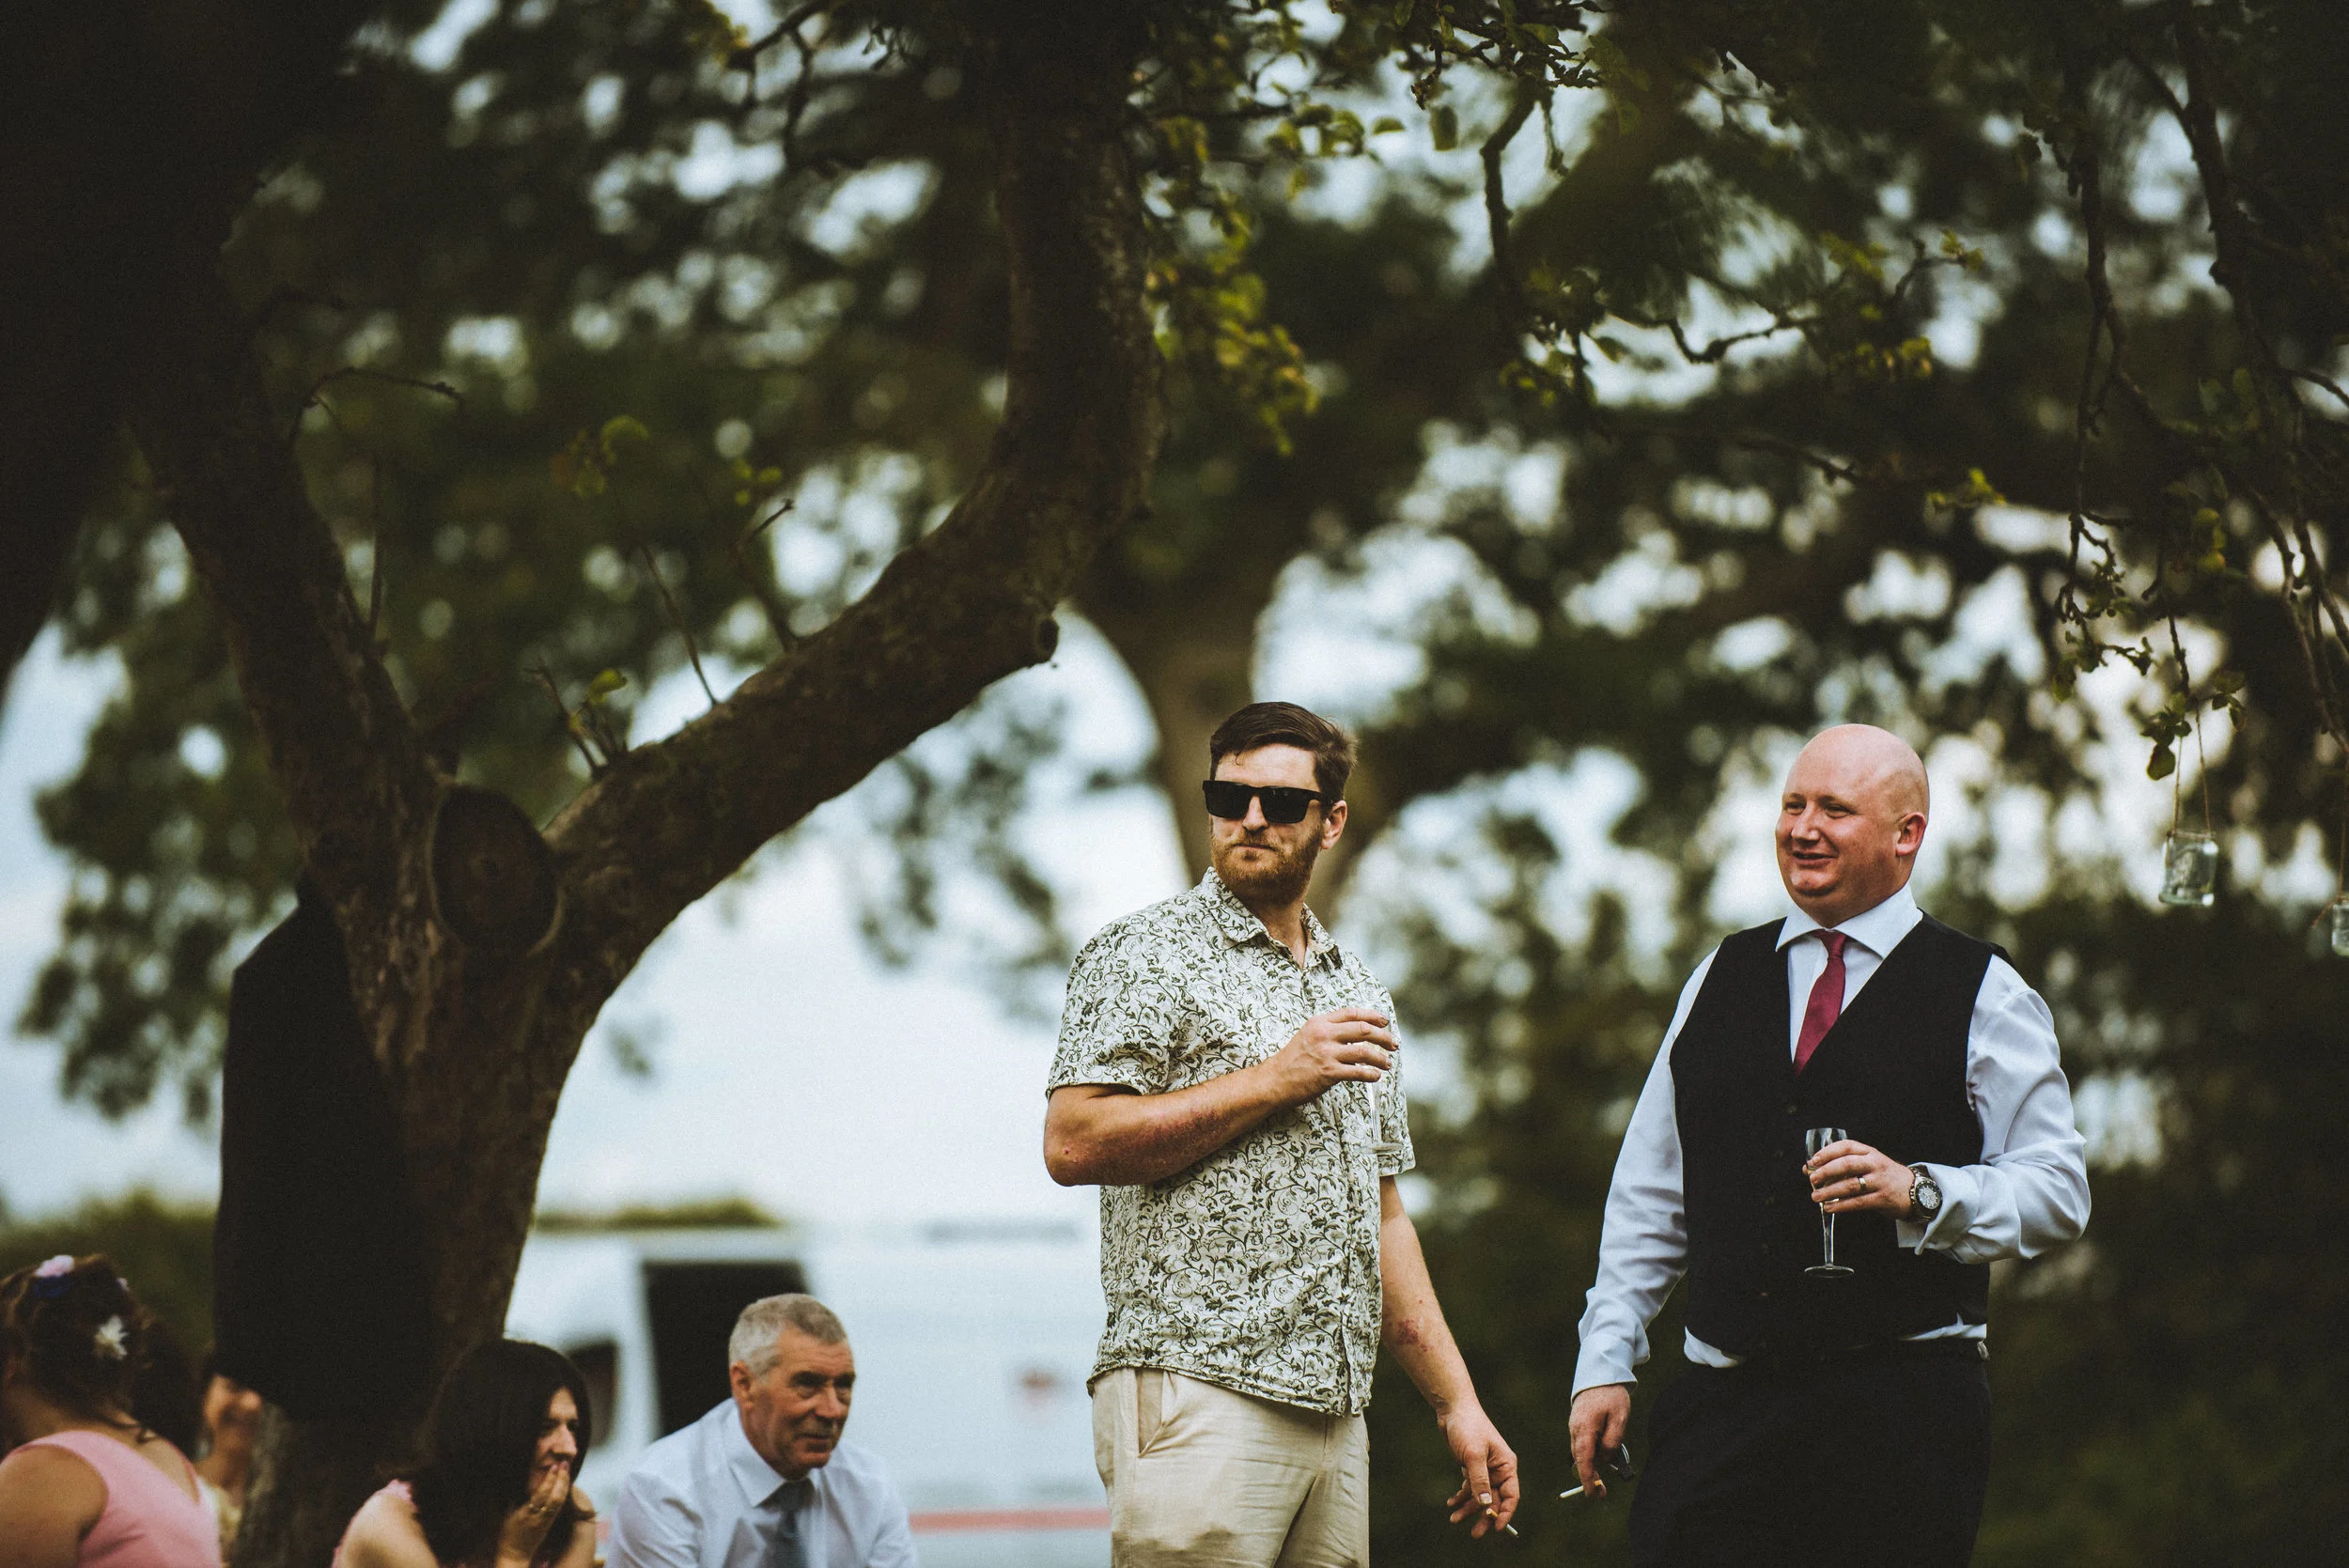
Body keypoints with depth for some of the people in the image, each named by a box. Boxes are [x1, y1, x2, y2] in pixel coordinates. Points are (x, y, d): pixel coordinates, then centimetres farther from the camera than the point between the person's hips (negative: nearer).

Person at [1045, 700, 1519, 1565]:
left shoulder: (1358, 993, 22)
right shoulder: (1149, 952, 1)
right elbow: (1074, 1144, -12)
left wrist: (1456, 1401, 17)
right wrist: (1277, 1080, -10)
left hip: (1337, 1416, 6)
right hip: (1200, 1397, -6)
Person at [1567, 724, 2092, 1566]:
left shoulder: (1984, 998, 3)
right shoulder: (1722, 979, 15)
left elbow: (2057, 1191, -1)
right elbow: (1649, 1194, 16)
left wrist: (1917, 1190, -18)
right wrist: (1605, 1364, 9)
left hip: (1904, 1403, -3)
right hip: (1724, 1396, 3)